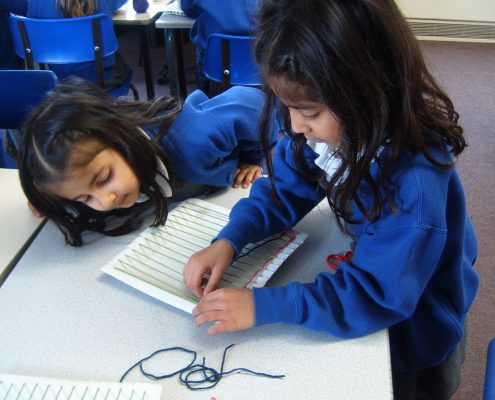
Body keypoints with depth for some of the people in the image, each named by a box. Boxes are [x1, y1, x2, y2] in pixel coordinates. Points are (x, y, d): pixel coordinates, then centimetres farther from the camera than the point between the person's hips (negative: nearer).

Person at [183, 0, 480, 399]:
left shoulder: (415, 180, -41)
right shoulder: (329, 124, -21)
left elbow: (377, 293, -37)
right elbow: (285, 187, -8)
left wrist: (264, 305, -39)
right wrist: (229, 240, -24)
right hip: (368, 265, 6)